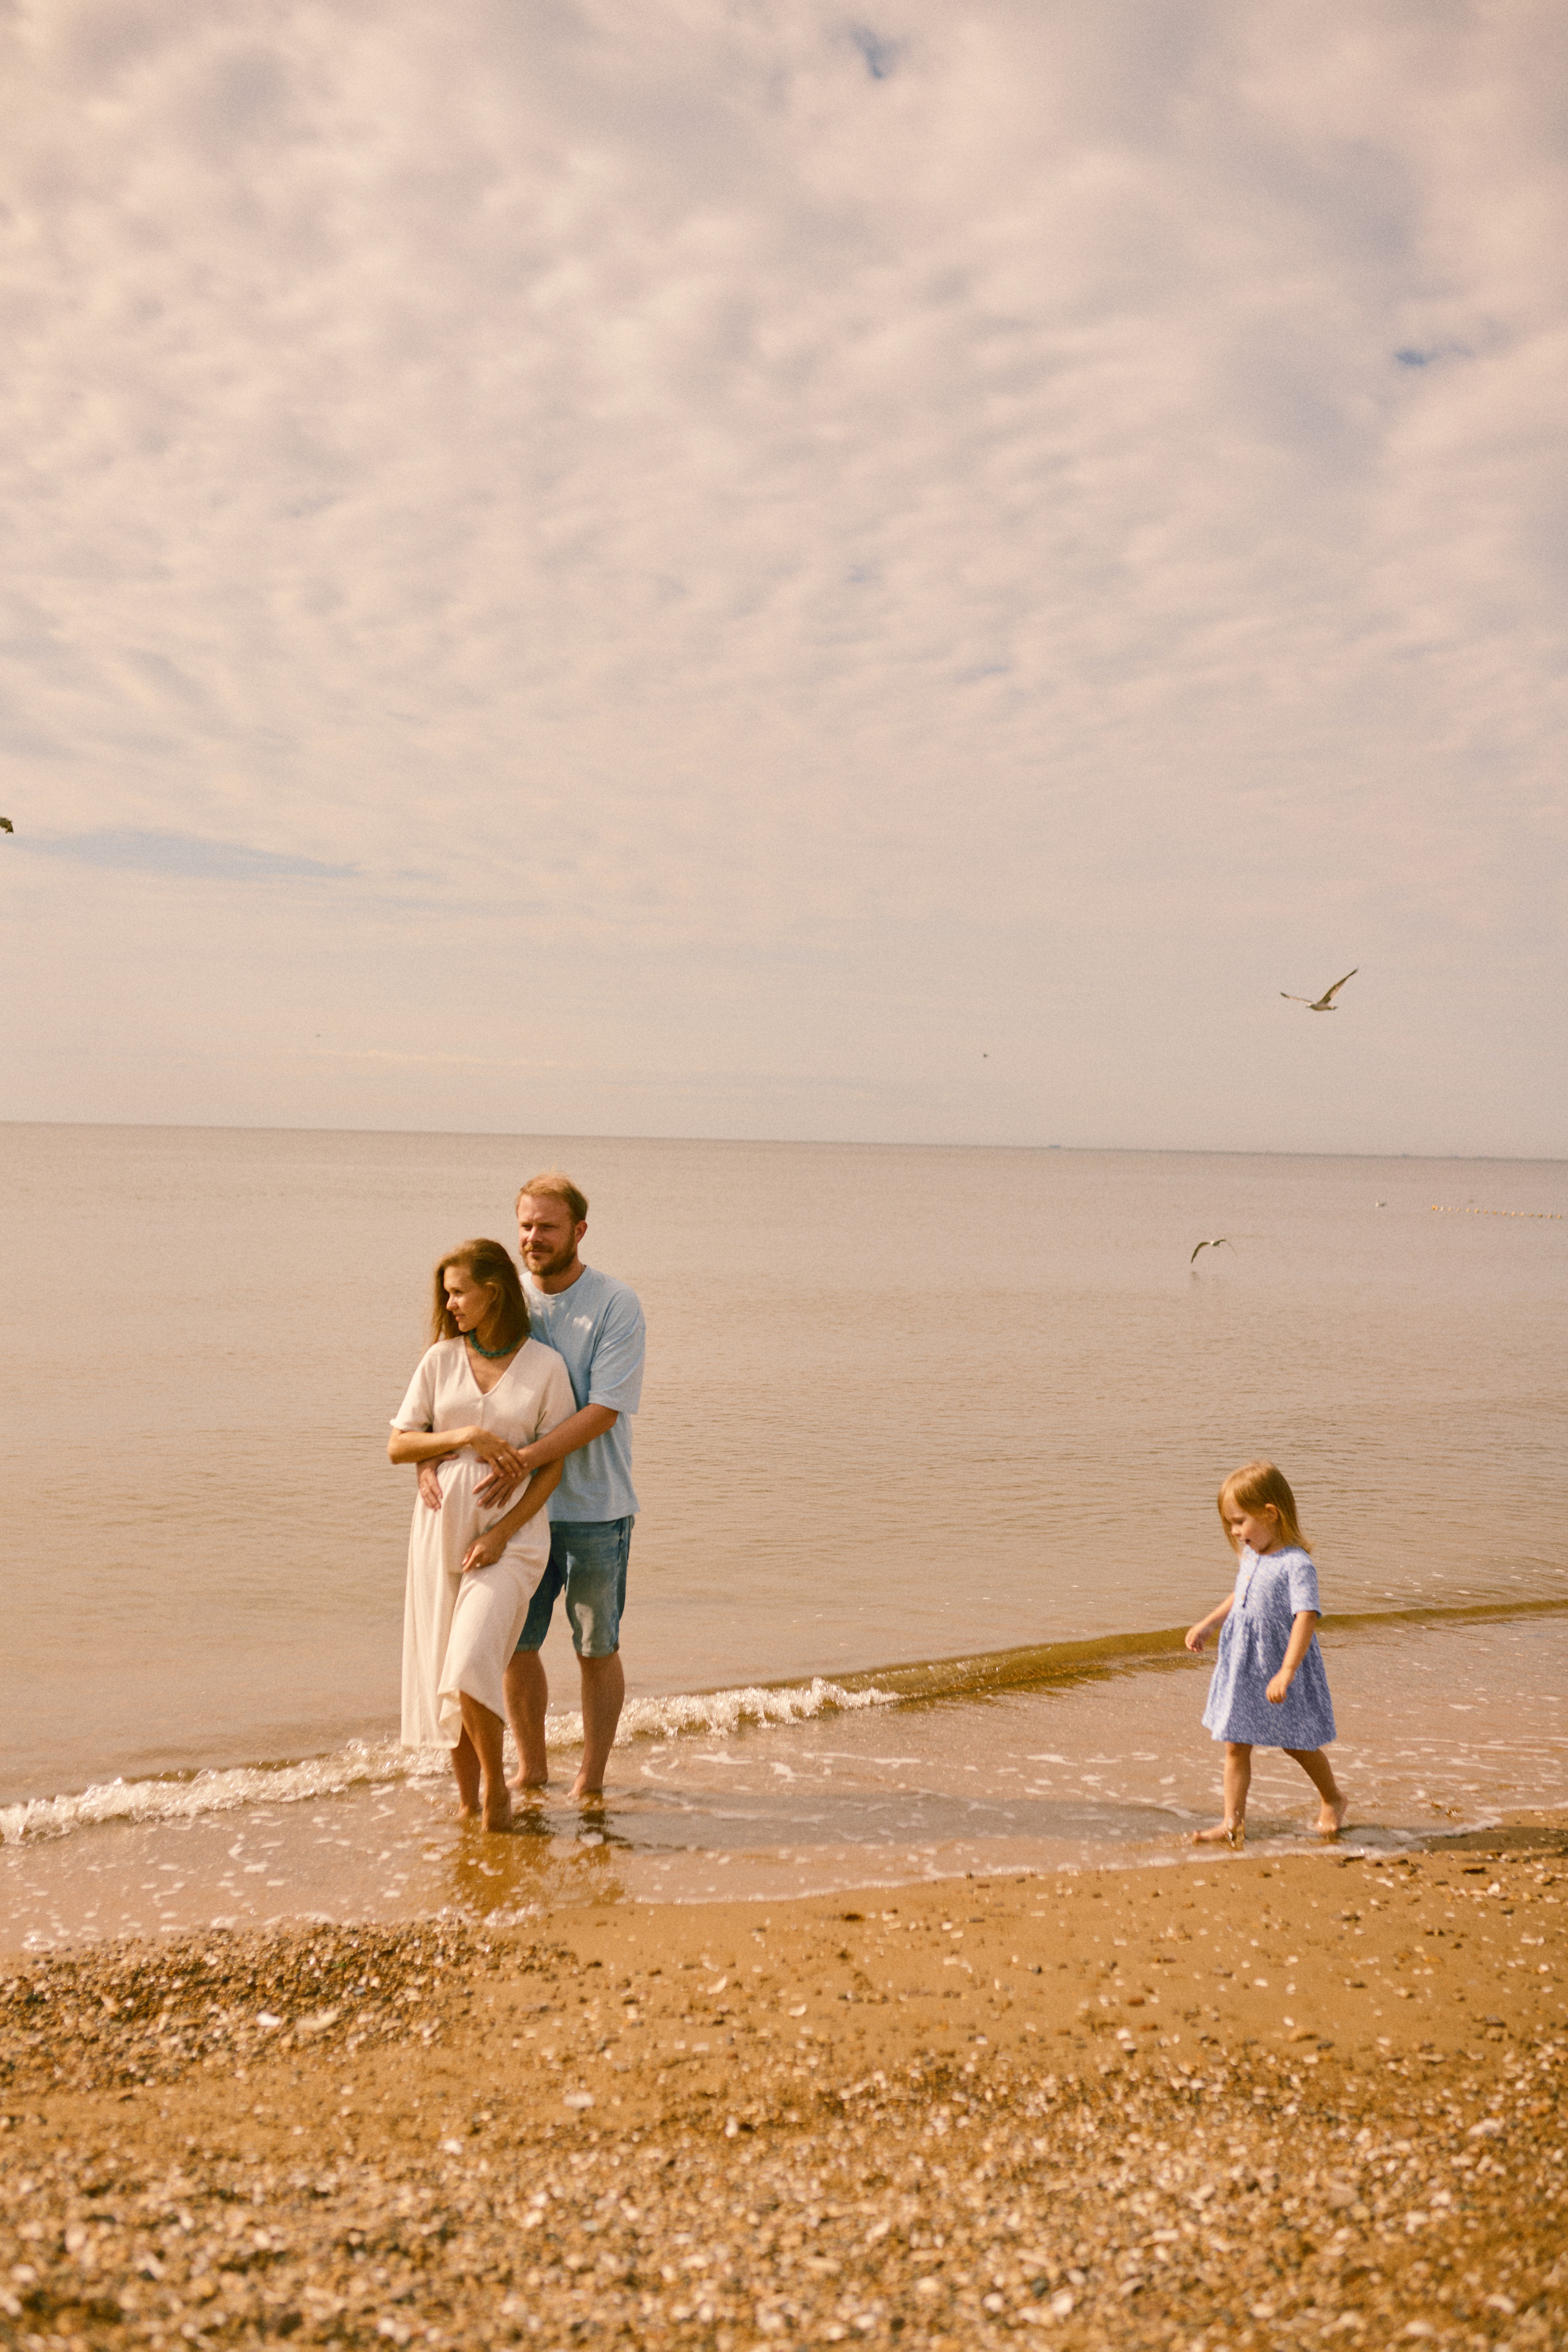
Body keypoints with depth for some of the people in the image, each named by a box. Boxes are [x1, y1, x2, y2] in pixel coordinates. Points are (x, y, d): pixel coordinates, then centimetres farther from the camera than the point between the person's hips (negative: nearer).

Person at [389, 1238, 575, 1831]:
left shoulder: (545, 1365, -4)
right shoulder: (441, 1359, 3)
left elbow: (554, 1466, -3)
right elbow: (397, 1446, 3)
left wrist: (502, 1534, -11)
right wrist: (466, 1437, -14)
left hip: (512, 1533, -3)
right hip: (441, 1528, 4)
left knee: (471, 1668, -16)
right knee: (440, 1672, 7)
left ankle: (497, 1785, 8)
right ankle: (467, 1797, 25)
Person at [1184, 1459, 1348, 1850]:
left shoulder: (1296, 1565, -22)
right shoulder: (1251, 1557, 5)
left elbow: (1306, 1619, -29)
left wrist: (1286, 1673, -35)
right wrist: (1207, 1624, 13)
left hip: (1279, 1669, -7)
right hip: (1242, 1668, 7)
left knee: (1297, 1744, 13)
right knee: (1235, 1747, 6)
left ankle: (1333, 1801, 38)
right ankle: (1233, 1823, 11)